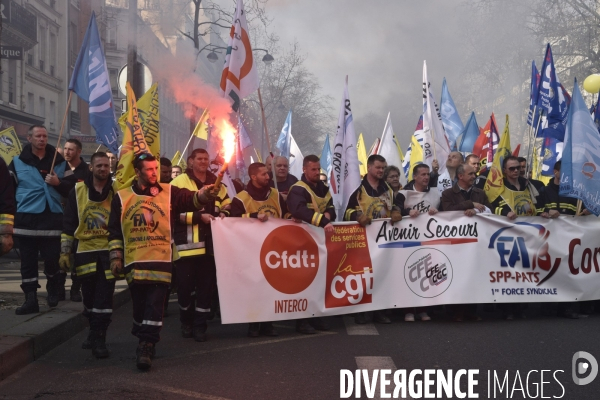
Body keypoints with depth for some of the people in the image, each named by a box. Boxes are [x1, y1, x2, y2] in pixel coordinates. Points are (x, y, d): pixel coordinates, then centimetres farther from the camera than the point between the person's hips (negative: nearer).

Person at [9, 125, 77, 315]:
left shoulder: (60, 161, 10)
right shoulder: (17, 162, 9)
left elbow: (72, 186, 9)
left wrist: (58, 183, -10)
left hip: (52, 218, 0)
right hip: (26, 219, 0)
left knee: (53, 258, 0)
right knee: (28, 260, 2)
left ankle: (54, 292, 21)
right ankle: (30, 299, 6)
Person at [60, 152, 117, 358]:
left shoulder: (116, 192, 1)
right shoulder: (78, 191, 2)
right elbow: (68, 224, 5)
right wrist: (65, 252, 2)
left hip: (108, 251, -1)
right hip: (85, 251, 1)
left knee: (104, 297, -5)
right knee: (89, 295, 11)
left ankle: (99, 338, 1)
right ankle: (95, 332, 30)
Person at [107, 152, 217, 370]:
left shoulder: (169, 192, 4)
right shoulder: (122, 197, 8)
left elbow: (192, 200, -11)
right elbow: (115, 230, 11)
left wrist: (204, 193, -33)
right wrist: (115, 257, 5)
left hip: (161, 260, -2)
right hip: (134, 262, 2)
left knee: (154, 305, -6)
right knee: (139, 305, 11)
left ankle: (146, 348, -2)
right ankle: (144, 342, 29)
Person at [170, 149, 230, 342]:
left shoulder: (216, 183, 15)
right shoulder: (180, 182, -2)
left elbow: (227, 204, 22)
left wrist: (223, 213, -1)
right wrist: (199, 216, -17)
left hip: (210, 244, 4)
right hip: (187, 243, -4)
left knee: (207, 285, 6)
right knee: (185, 285, 3)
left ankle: (200, 325, 16)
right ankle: (186, 322, 25)